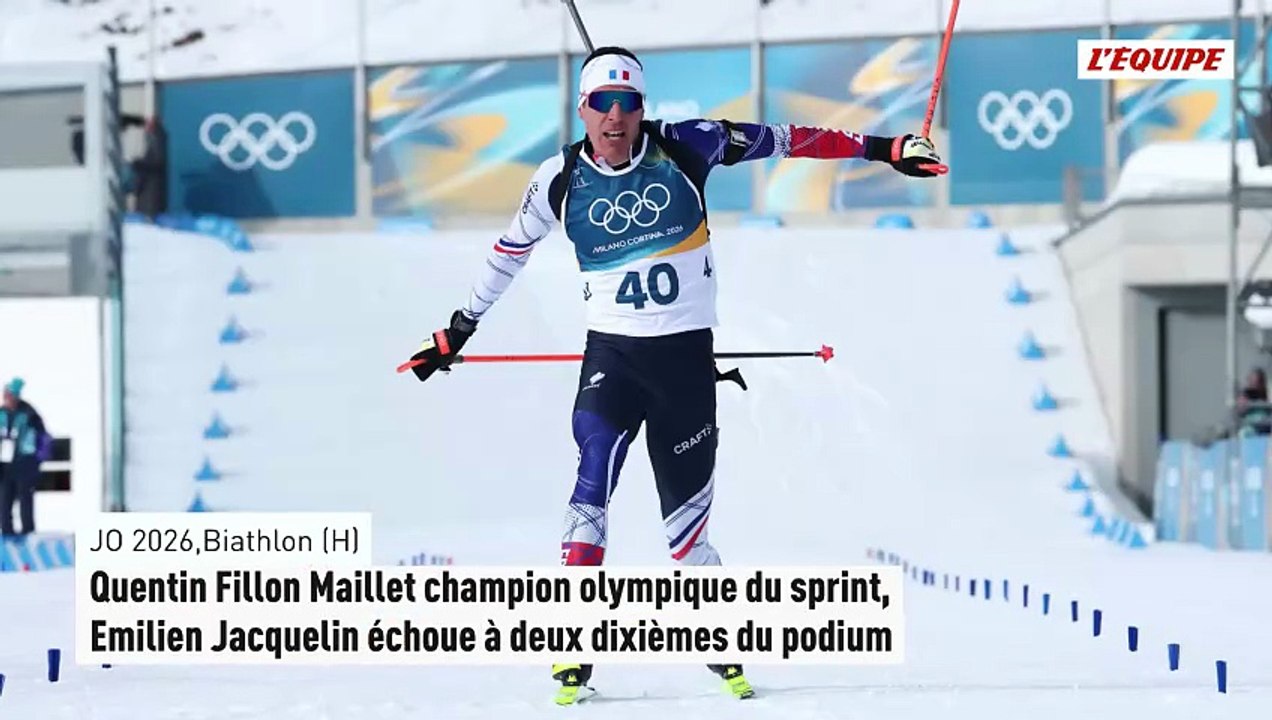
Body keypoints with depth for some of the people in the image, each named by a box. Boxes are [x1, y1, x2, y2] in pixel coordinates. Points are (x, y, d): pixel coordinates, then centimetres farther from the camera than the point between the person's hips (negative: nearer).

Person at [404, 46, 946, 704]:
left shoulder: (682, 148, -5)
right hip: (611, 353, 0)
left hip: (686, 354, 0)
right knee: (595, 470, -24)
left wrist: (877, 148, 3)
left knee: (685, 522, 4)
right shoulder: (561, 180, -1)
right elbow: (509, 252, 14)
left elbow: (778, 139, 3)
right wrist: (457, 330, 20)